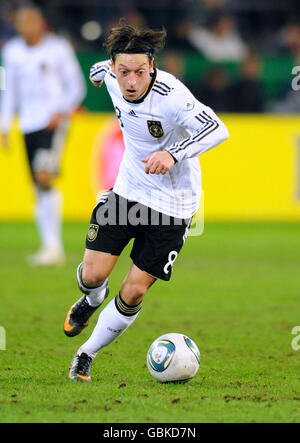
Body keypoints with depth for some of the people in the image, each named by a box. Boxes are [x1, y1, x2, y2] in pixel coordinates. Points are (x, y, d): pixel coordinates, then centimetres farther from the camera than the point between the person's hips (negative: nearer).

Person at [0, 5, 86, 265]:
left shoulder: (58, 49, -2)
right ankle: (51, 248, 8)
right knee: (39, 187, 3)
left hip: (54, 123, -5)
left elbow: (76, 87, 2)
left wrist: (62, 111, -13)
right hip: (28, 124, 5)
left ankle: (53, 246, -19)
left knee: (44, 176, -21)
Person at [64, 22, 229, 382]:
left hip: (172, 204, -4)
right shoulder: (113, 79, -9)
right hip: (127, 190, 4)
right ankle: (91, 301, 31)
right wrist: (97, 71, 41)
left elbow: (217, 130, -32)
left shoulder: (171, 95, -27)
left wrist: (173, 154, -44)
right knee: (92, 274, -7)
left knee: (134, 293, -4)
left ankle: (87, 355, 16)